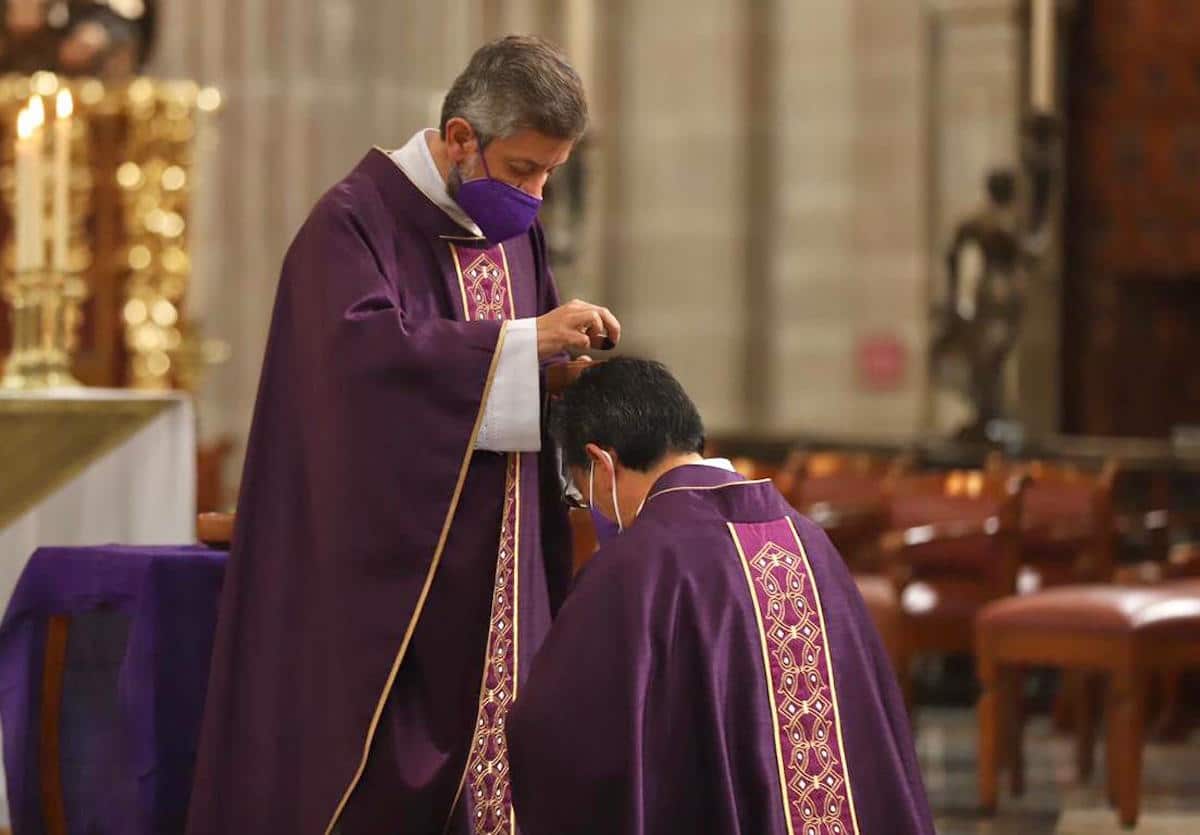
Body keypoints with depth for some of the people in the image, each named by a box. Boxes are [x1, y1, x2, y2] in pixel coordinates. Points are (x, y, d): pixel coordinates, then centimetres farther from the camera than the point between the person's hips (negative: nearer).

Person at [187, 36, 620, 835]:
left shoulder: (516, 228, 11)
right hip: (386, 573, -7)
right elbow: (363, 347, -29)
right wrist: (525, 342, -30)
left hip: (496, 579, 7)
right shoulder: (355, 222, -11)